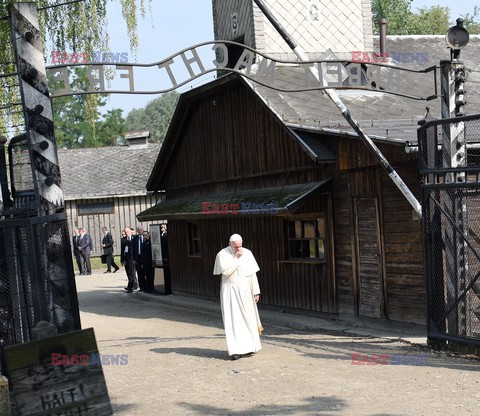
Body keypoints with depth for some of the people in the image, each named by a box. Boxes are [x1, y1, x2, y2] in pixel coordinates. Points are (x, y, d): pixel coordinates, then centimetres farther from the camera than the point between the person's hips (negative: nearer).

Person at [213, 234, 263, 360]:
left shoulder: (247, 253, 2)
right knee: (233, 320, -6)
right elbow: (226, 271, -20)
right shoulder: (222, 254, -6)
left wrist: (256, 291, 2)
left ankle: (248, 346, 23)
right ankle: (235, 350, -6)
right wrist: (236, 258, -17)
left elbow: (253, 274, 4)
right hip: (230, 291, -3)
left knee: (248, 319, 8)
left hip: (245, 291, 3)